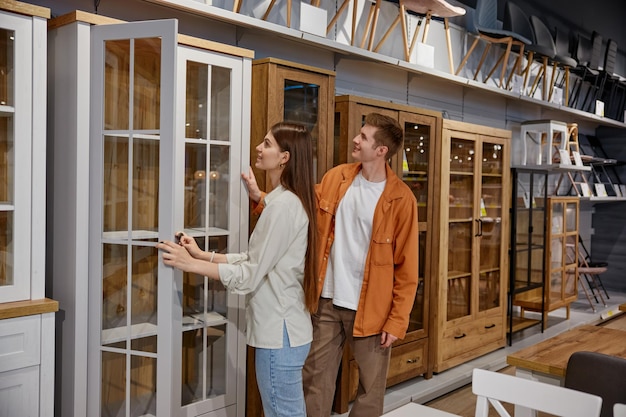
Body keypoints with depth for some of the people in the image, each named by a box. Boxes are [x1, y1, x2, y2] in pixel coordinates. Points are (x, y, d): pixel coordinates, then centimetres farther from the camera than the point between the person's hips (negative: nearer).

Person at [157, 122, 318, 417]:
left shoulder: (283, 205, -21)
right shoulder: (287, 201, 12)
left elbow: (249, 275, -19)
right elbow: (255, 259, 10)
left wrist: (189, 264, -12)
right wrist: (203, 255, 5)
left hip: (279, 331, -10)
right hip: (281, 326, 10)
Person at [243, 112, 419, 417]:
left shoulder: (401, 199, -12)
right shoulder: (335, 177, 2)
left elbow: (406, 268, -10)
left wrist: (397, 320, -12)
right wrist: (259, 197, -3)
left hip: (370, 309, -3)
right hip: (327, 301, 4)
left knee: (371, 387, 13)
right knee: (315, 380, 15)